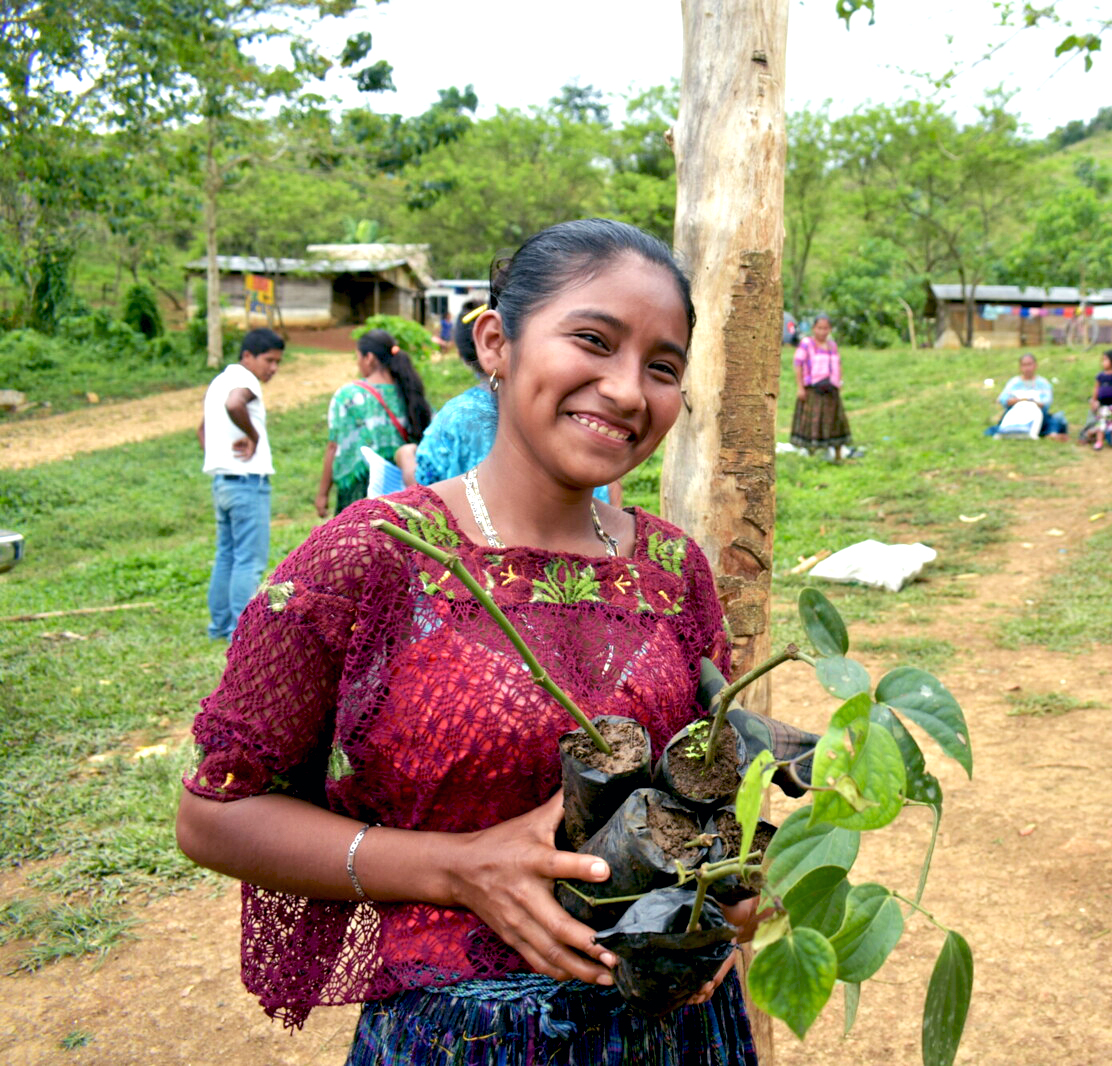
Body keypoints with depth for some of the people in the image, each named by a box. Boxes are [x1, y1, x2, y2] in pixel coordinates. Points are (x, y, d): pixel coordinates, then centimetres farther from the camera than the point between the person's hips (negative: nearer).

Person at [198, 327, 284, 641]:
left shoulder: (220, 380, 19)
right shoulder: (244, 379, -11)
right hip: (248, 480, -10)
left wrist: (216, 454, 17)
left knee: (226, 555, 16)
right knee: (250, 559, -6)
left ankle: (220, 624, 23)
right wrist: (253, 436, -21)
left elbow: (202, 429, 30)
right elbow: (233, 405, -35)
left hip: (222, 482, 10)